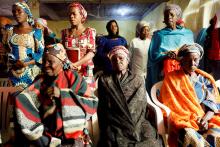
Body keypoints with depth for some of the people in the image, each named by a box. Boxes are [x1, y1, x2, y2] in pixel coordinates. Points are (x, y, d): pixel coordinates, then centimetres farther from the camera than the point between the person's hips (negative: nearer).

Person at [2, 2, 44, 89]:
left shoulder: (36, 32, -4)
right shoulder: (10, 30, 7)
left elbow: (41, 53, -6)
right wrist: (11, 62, -5)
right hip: (14, 71, 3)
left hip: (31, 71, -2)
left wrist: (26, 64, -16)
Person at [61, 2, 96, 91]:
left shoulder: (89, 31, 1)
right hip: (68, 70, 2)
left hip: (85, 70, -2)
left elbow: (91, 53, -8)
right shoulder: (65, 32, 10)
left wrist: (75, 64, -19)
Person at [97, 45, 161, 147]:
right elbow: (103, 107, 4)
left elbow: (141, 105, 4)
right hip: (114, 124, -1)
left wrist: (133, 127, -10)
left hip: (137, 122, 1)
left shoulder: (138, 80, 14)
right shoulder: (104, 80, 11)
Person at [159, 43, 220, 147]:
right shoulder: (171, 78, 4)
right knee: (189, 135, -34)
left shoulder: (206, 79, 15)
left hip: (206, 119, 3)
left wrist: (206, 118, -11)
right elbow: (169, 106, -1)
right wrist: (194, 120, -10)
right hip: (183, 120, -3)